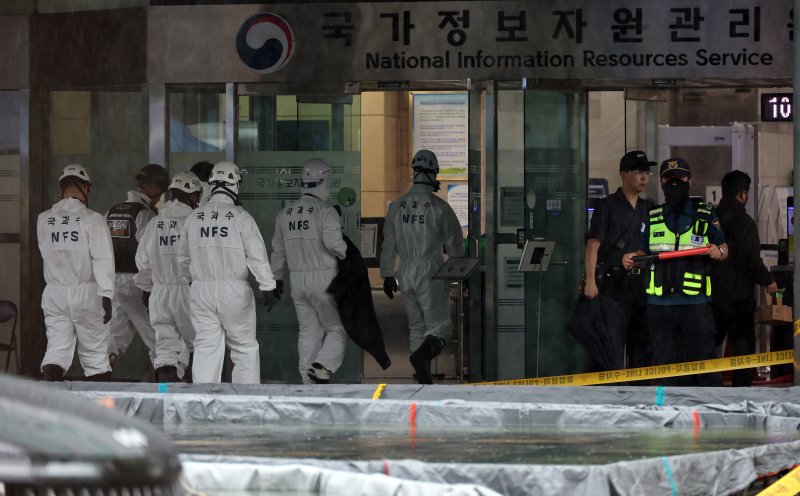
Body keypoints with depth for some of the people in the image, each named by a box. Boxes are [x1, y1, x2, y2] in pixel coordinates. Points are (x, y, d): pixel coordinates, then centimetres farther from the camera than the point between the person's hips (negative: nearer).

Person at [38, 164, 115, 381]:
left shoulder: (43, 220, 2)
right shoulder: (91, 219, -10)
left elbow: (46, 254, 11)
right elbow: (103, 259, -15)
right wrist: (106, 295, -16)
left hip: (54, 293, 3)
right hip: (85, 291, -3)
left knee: (57, 347, 1)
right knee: (95, 352, 6)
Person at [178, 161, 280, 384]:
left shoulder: (194, 217, 6)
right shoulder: (240, 217, -8)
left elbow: (183, 256, 17)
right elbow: (257, 255, -11)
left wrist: (186, 280, 34)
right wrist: (268, 287, -6)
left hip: (201, 290, 4)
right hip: (234, 290, -4)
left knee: (206, 348, 6)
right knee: (245, 348, 6)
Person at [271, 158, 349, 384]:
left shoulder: (285, 214, 8)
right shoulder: (325, 212, -13)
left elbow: (278, 250, 17)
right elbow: (333, 243, -25)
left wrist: (277, 277, 28)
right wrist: (344, 252, -3)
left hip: (297, 279, 6)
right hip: (324, 279, -6)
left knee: (308, 331, 13)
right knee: (338, 329, 2)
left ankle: (308, 380, 12)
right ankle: (322, 368, -17)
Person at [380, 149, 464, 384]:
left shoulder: (396, 206, 3)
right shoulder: (439, 207, -10)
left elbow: (388, 244, 9)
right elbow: (454, 244, -3)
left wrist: (387, 275, 18)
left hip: (406, 275, 5)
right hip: (432, 275, -5)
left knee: (417, 327, 15)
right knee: (439, 326, -2)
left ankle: (423, 379, 12)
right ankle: (421, 355, -31)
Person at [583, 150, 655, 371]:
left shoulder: (648, 209, 15)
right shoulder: (608, 206, -2)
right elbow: (593, 245, -9)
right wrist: (590, 281, -17)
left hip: (641, 284, 6)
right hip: (613, 283, -6)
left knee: (642, 345, 8)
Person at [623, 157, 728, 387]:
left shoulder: (705, 215, 8)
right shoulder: (652, 218, 14)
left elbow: (723, 248, 14)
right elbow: (643, 252, 17)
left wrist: (718, 252, -9)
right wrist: (631, 258, -5)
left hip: (695, 302, -2)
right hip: (659, 304, 2)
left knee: (703, 358, -5)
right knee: (665, 364, 5)